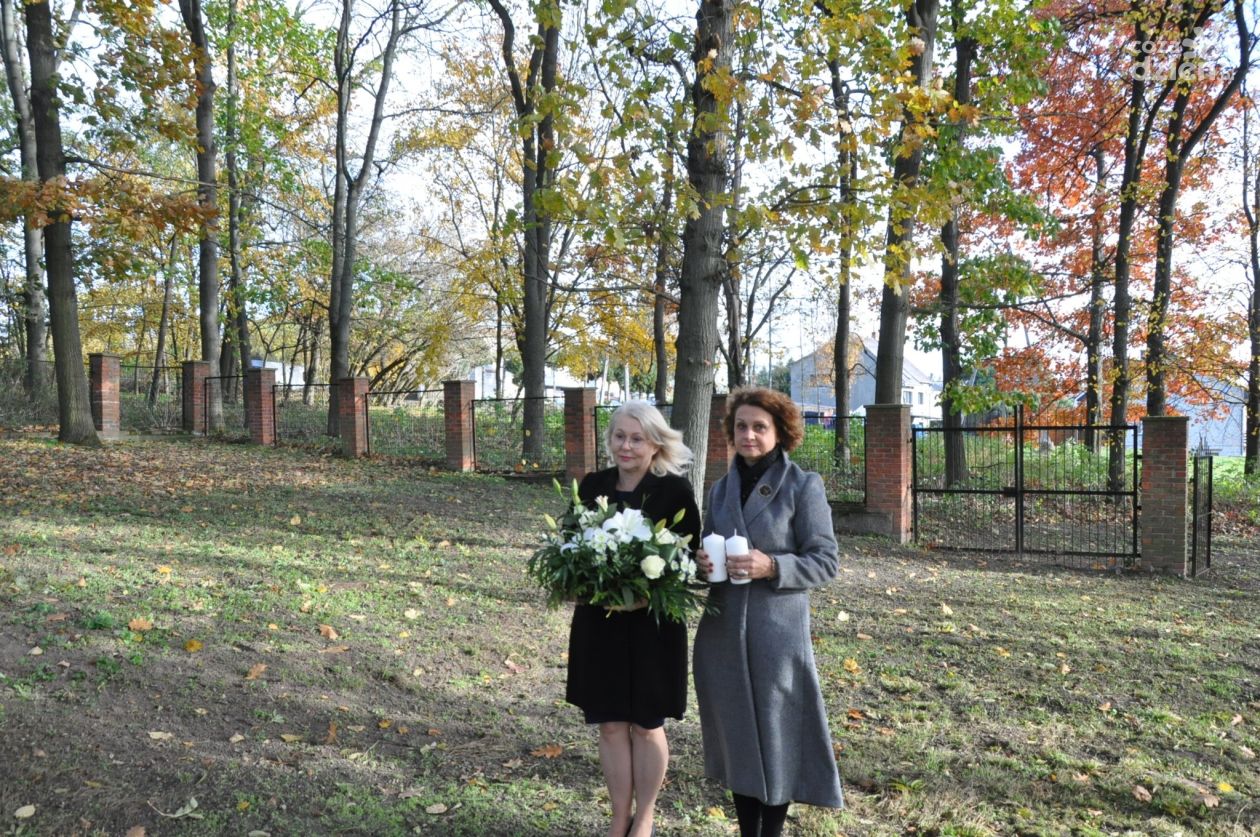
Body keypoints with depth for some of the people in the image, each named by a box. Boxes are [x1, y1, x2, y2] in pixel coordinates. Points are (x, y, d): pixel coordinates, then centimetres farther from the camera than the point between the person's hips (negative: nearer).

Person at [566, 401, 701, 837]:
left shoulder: (676, 490, -9)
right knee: (610, 724, 10)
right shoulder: (593, 485, 3)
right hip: (599, 623, 4)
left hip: (653, 625, -3)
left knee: (646, 725, 10)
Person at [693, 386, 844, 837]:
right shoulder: (721, 488, 10)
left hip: (778, 632, -5)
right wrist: (702, 562, -4)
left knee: (776, 736, 5)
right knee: (737, 737, 12)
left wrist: (772, 567, -21)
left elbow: (825, 561, -7)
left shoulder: (803, 486, -5)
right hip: (722, 632, 5)